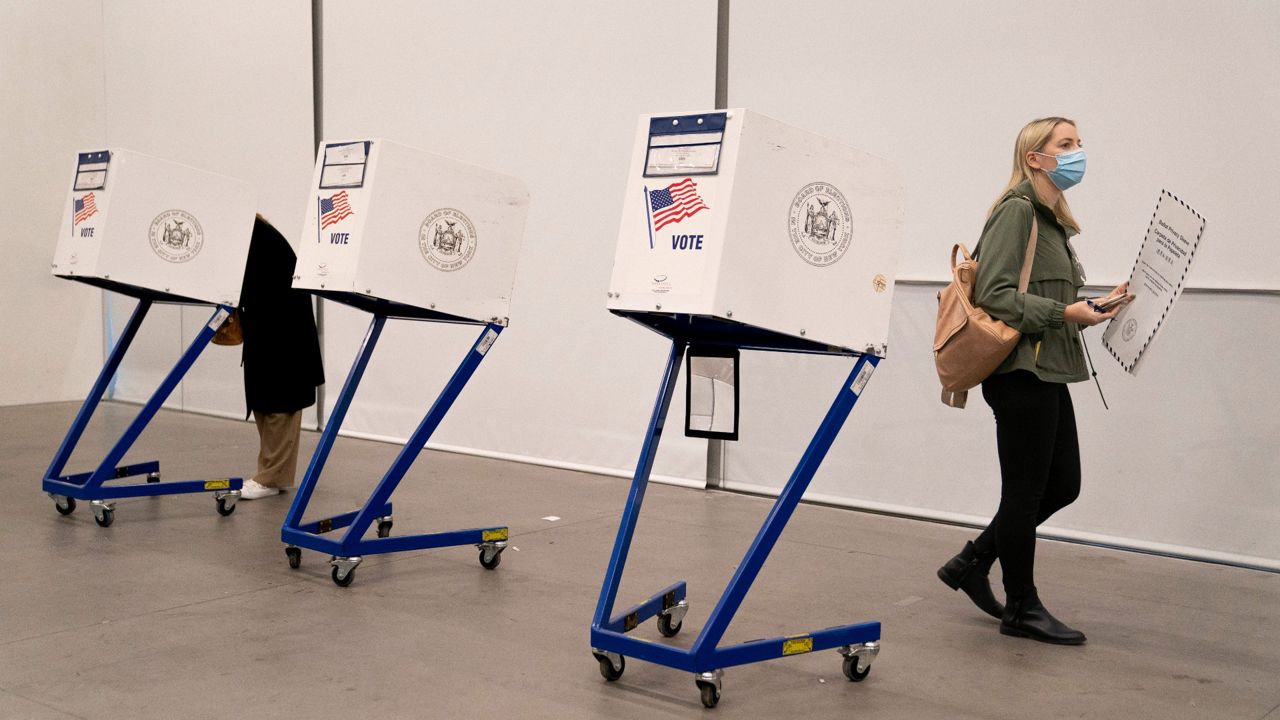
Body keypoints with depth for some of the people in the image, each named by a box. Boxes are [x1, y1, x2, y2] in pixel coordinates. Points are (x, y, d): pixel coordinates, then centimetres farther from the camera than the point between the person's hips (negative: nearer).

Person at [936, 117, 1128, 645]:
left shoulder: (1052, 220, 18)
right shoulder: (1017, 210, -11)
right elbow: (993, 294, -19)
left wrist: (1094, 308, 7)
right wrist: (1063, 313, -21)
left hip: (1047, 373, 10)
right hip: (1021, 371, -10)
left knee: (1062, 485, 14)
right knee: (1026, 491, 1)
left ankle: (971, 563, 25)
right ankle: (1022, 609, 14)